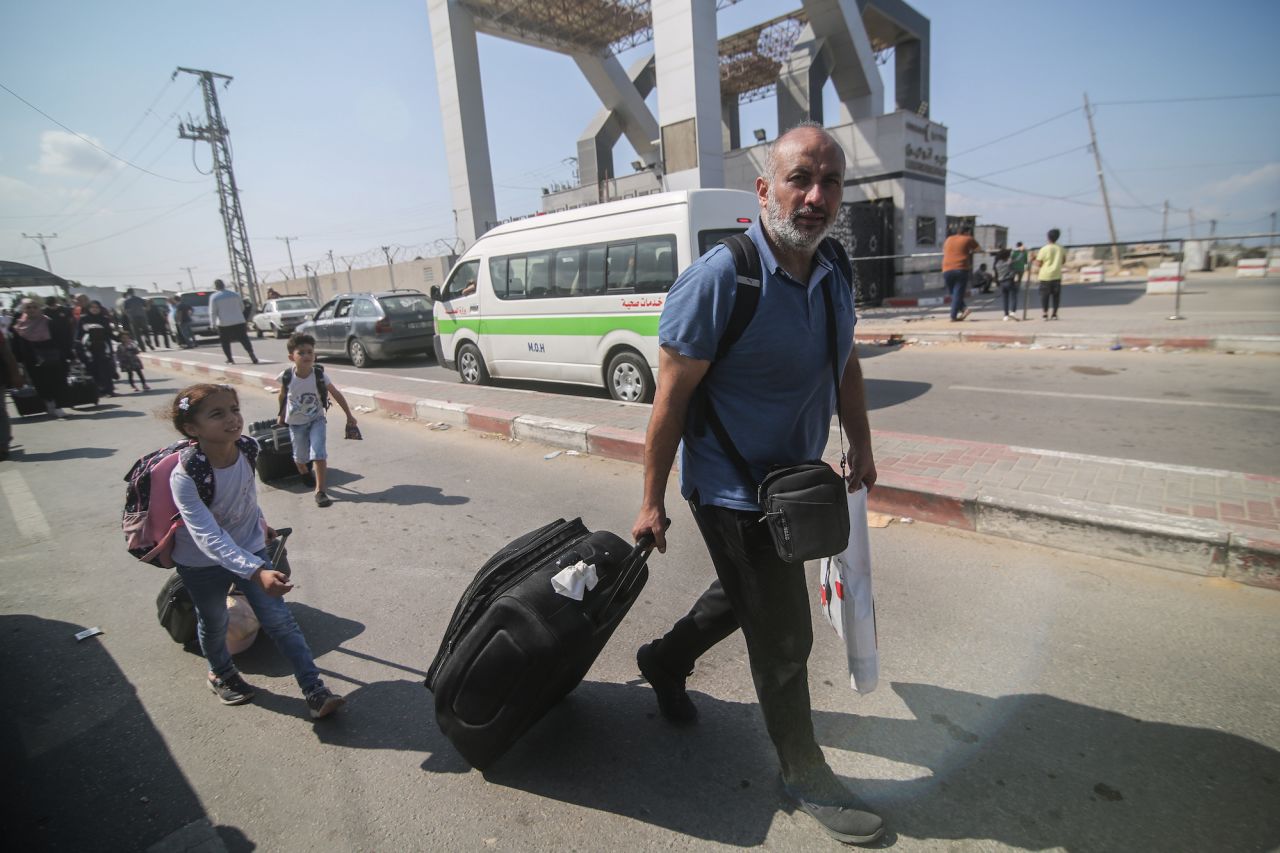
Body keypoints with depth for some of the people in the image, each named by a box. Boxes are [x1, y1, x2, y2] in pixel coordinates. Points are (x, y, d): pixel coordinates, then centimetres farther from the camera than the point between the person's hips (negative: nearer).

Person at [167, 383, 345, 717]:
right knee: (213, 623, 18)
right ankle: (221, 673, 49)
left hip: (249, 549, 3)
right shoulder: (185, 476, -31)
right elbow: (209, 538, -39)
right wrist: (257, 573, -50)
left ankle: (315, 691, 3)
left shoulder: (248, 449, -18)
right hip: (202, 563, -2)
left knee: (279, 619, -2)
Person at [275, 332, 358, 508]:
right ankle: (305, 473, 50)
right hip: (296, 423, 1)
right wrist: (281, 415, 13)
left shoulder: (320, 376, -20)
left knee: (319, 454, -15)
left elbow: (337, 395, -12)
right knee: (300, 456, 15)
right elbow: (283, 397, 0)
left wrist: (349, 416, -10)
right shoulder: (287, 377, -19)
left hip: (316, 420, -1)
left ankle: (320, 491, -8)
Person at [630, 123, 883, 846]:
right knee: (785, 640, 6)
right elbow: (672, 398, -20)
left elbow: (848, 366, 15)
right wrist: (653, 501, -16)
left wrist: (862, 450, 16)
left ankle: (666, 660, 53)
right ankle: (805, 774, 32)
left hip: (793, 480, 8)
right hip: (732, 491, -8)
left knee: (745, 594, 27)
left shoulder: (835, 276, 0)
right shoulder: (718, 279, -23)